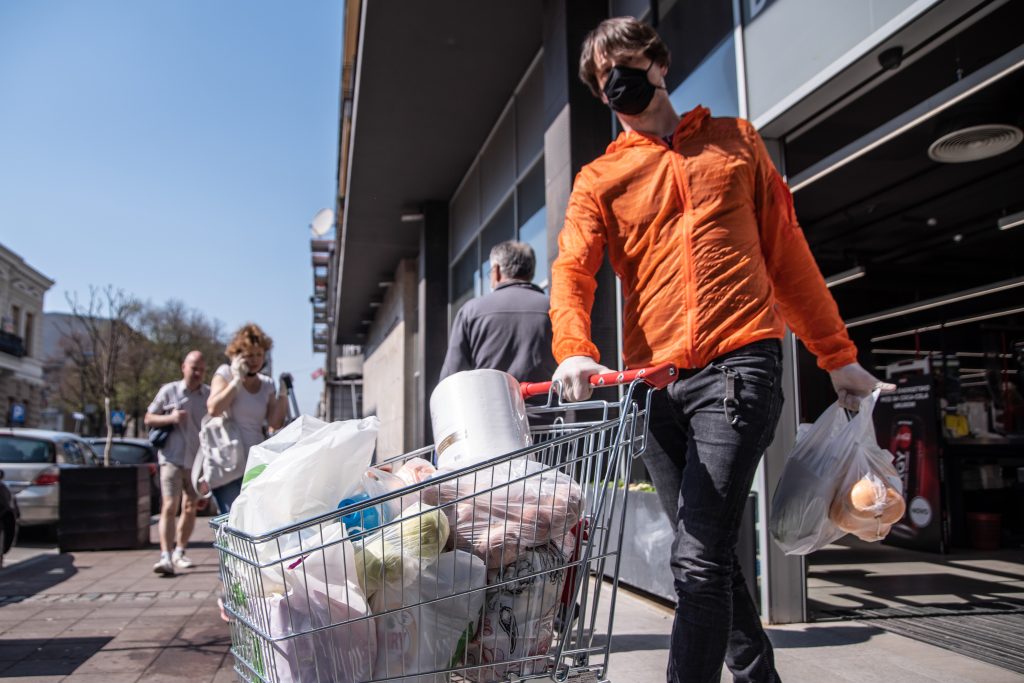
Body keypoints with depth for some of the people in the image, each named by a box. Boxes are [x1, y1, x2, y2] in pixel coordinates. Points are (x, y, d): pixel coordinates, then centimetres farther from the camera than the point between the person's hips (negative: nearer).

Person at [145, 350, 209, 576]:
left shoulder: (209, 394, 4)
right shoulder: (168, 391, 0)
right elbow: (148, 419, 6)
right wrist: (170, 418, -13)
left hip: (197, 460, 2)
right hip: (172, 457, -2)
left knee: (190, 508, 11)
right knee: (169, 507, -12)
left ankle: (179, 552, 27)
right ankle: (165, 557, -15)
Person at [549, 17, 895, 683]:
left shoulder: (736, 140, 16)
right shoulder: (599, 179, 15)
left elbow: (787, 251, 15)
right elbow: (571, 272, -1)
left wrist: (837, 355, 12)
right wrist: (574, 350, -23)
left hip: (739, 363, -3)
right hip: (656, 381, 3)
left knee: (699, 557, -14)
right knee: (710, 549, 14)